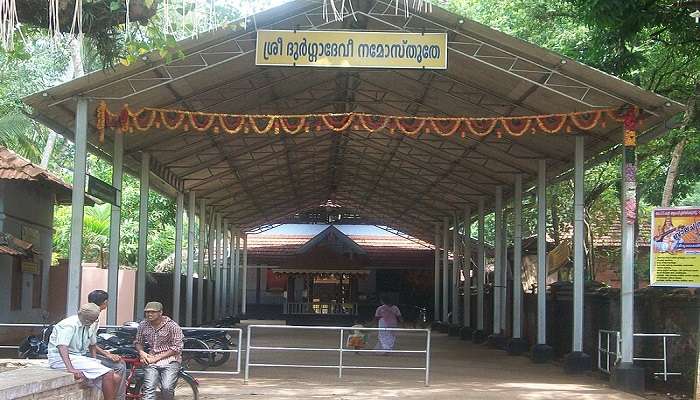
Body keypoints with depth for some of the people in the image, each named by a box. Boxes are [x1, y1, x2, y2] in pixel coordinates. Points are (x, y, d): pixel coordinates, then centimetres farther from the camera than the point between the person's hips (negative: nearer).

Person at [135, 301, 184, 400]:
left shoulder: (172, 326, -7)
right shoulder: (143, 325, 7)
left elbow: (176, 348, -10)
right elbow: (138, 342, 19)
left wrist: (157, 358, -14)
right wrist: (141, 352, -5)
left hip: (170, 360, -3)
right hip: (152, 360, 3)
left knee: (166, 388, -24)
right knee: (149, 388, -20)